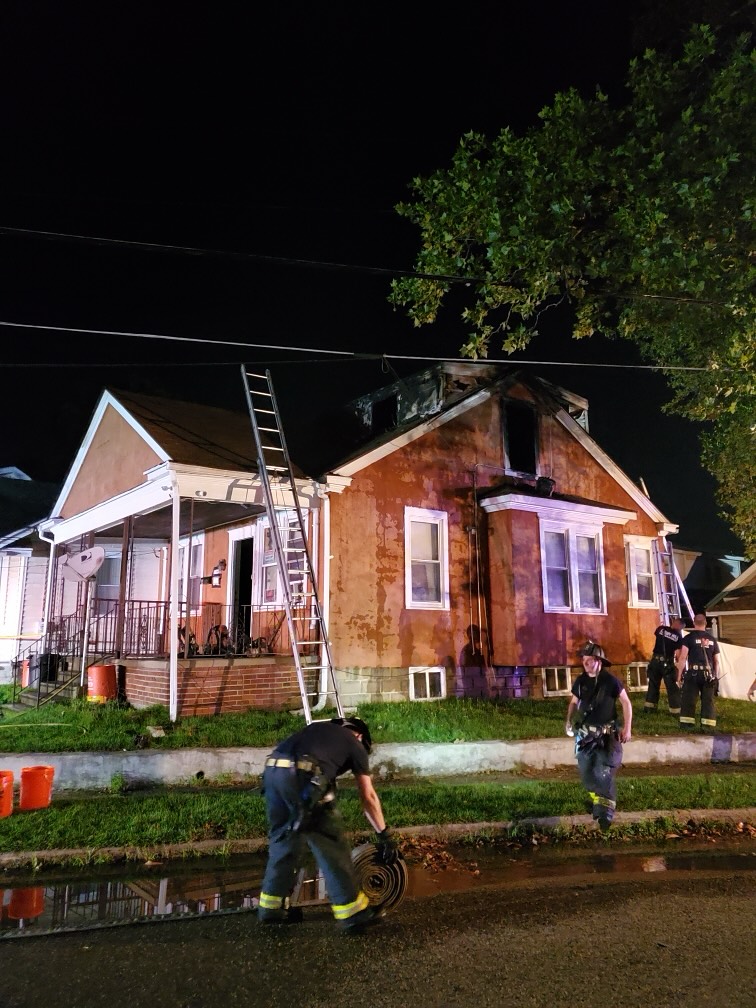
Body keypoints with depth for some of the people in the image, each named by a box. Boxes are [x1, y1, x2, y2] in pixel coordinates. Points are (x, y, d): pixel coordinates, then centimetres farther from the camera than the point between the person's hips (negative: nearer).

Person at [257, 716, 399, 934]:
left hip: (272, 771, 6)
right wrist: (385, 835, 32)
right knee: (331, 846, 8)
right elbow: (368, 797, 23)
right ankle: (353, 913, 15)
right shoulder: (355, 745, 22)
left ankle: (271, 907, 33)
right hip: (303, 777, -6)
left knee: (283, 840, 22)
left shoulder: (318, 728, 36)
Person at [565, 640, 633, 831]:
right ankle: (597, 799, 32)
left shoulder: (610, 681, -12)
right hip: (585, 733, 4)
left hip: (606, 734, -4)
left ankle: (606, 810, -4)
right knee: (586, 773, 9)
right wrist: (569, 721, 0)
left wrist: (627, 728, -7)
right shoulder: (580, 681, 0)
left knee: (605, 772, -11)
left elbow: (626, 703, -3)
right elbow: (573, 702, 15)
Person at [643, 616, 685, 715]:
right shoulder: (678, 636, -6)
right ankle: (676, 710, 4)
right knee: (672, 687, 4)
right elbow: (679, 653, -8)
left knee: (653, 684, 15)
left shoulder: (661, 629, 0)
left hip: (655, 660, 3)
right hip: (668, 663, -3)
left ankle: (649, 706, 20)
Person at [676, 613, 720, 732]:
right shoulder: (712, 639, 10)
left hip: (693, 673, -3)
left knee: (688, 699, 4)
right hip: (709, 674, 3)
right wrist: (716, 676, 19)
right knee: (708, 700, 8)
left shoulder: (689, 638, -1)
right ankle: (708, 726, 6)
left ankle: (687, 724, 3)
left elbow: (682, 657, -8)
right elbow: (717, 661, 12)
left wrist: (679, 674, -3)